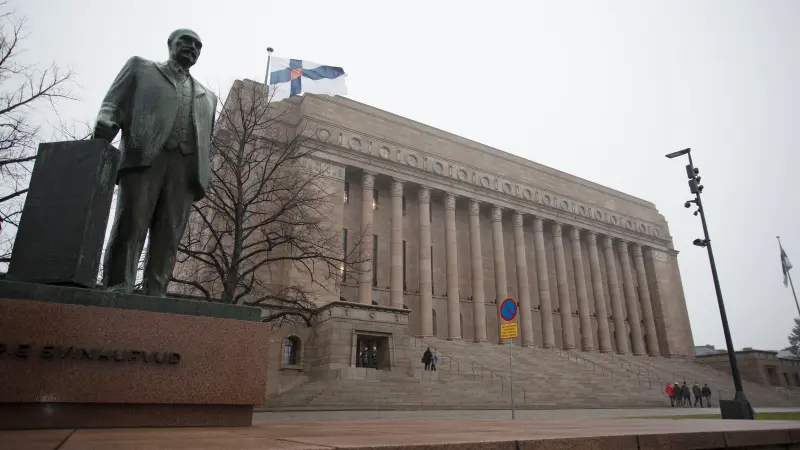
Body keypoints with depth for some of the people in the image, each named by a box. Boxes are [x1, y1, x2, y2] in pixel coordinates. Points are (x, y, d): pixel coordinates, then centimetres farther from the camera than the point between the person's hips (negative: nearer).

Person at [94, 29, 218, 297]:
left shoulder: (207, 96, 31)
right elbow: (113, 102, 13)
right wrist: (105, 124, -11)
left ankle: (154, 295, -14)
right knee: (130, 226, -14)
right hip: (144, 157, -2)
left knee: (168, 237, -9)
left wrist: (204, 177, 7)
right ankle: (116, 291, -18)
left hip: (185, 168, 2)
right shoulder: (140, 68, 25)